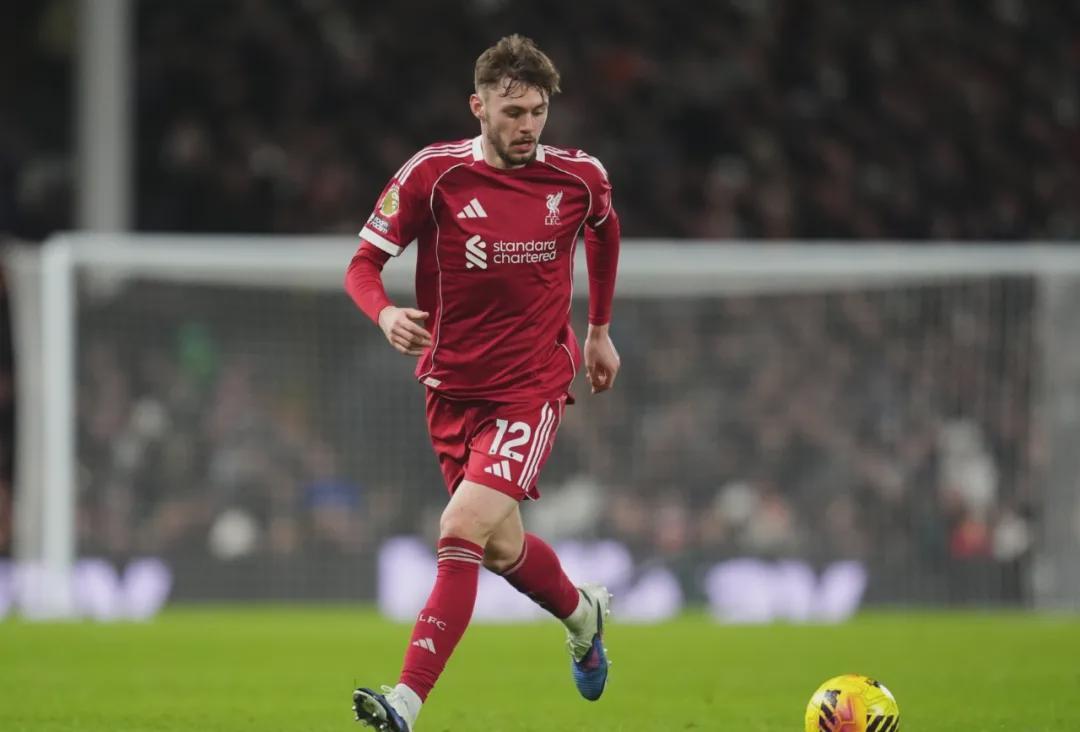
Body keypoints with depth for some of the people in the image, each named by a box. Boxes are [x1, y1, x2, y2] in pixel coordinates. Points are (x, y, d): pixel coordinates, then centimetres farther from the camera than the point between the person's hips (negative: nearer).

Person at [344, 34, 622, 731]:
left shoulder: (579, 176, -5)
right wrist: (385, 313, -27)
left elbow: (604, 228, 20)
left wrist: (600, 330, 24)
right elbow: (364, 262, -5)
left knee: (462, 533, -19)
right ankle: (584, 613, 48)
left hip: (533, 386, -2)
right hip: (452, 387, 2)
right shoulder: (434, 173, -9)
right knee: (503, 549, 14)